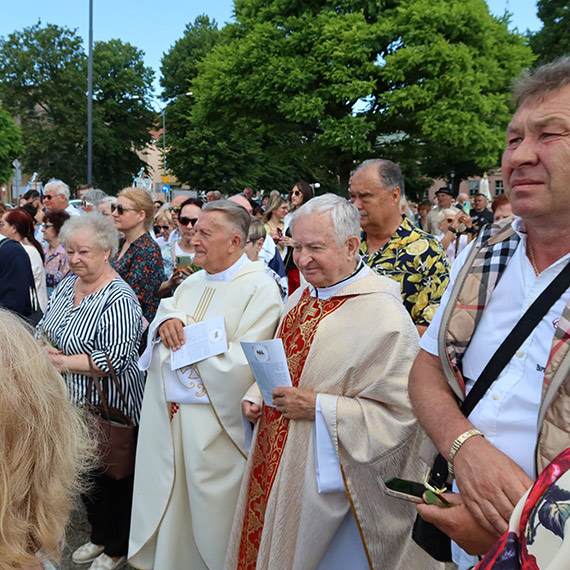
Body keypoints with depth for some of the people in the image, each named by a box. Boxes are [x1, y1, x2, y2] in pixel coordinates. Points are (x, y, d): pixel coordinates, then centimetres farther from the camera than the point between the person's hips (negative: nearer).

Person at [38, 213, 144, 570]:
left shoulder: (118, 299, -21)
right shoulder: (68, 284, 5)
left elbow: (117, 358, -28)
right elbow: (45, 326, 14)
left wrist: (65, 362, -25)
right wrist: (42, 344, -8)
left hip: (108, 408, -8)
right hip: (73, 404, 8)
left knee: (112, 478, 10)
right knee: (85, 473, 22)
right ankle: (99, 537, 44)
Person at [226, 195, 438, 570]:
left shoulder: (383, 316, -22)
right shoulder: (303, 296, 4)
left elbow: (398, 414, -24)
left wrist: (317, 407, -25)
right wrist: (257, 397, 1)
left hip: (330, 479, -7)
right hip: (277, 460, 8)